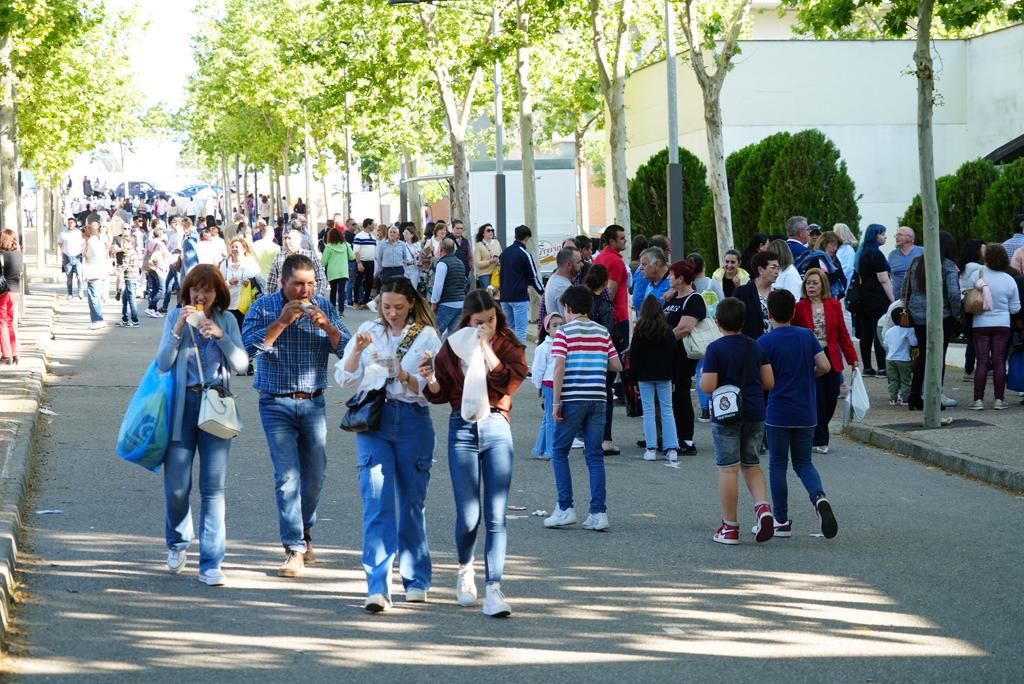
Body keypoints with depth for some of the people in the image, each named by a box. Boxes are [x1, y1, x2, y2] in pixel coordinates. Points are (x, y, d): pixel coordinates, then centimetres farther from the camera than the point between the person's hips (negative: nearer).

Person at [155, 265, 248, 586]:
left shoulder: (226, 321, 7)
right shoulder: (176, 317, 5)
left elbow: (241, 364, 0)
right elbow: (163, 364, -2)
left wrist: (221, 336, -13)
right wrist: (178, 329, -12)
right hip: (183, 404, 0)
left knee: (214, 487, -2)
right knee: (177, 486, 0)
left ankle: (211, 564, -1)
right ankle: (177, 544, 29)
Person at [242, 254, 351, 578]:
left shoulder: (323, 307, 4)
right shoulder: (264, 307, -3)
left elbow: (346, 348, 0)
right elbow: (251, 345, -15)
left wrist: (326, 326, -16)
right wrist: (282, 321, -20)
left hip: (313, 403, 3)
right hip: (276, 403, -3)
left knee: (314, 475, 8)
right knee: (287, 476, -10)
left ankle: (305, 535, 30)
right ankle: (294, 549, -9)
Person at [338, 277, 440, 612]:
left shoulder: (426, 336, 4)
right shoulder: (368, 331, 9)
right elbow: (344, 379, 7)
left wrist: (404, 376, -17)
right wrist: (356, 351, -9)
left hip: (413, 420, 0)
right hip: (374, 420, 0)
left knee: (411, 503, 9)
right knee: (378, 503, -10)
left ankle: (415, 581, 24)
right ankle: (377, 588, -16)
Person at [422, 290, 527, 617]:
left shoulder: (510, 346, 3)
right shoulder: (453, 347, 6)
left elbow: (507, 382, -15)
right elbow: (440, 394, 11)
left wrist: (486, 347, -15)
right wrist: (431, 379, -10)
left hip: (497, 430, -1)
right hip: (463, 428, 1)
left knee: (496, 516, -8)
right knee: (468, 515, -1)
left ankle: (493, 590, -9)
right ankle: (465, 568, 30)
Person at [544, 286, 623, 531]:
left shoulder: (564, 332, -4)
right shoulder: (602, 333, 10)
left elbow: (559, 368, -12)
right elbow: (616, 365, 10)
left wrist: (556, 403, -10)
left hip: (573, 400, -4)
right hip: (598, 400, 4)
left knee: (559, 452, 8)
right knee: (595, 456, 6)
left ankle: (565, 508, 2)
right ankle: (598, 513, 1)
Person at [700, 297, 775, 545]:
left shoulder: (715, 348, -11)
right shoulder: (756, 347, 4)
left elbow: (708, 386, -16)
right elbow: (769, 382, 4)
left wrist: (703, 377, 5)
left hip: (726, 415, -4)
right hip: (755, 413, 4)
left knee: (728, 469, 2)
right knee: (751, 465, 17)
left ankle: (730, 527, 5)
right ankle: (763, 506, -6)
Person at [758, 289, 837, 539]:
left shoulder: (765, 342, -10)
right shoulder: (807, 335, 2)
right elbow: (825, 366, -3)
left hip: (778, 413, -4)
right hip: (806, 413, 4)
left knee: (778, 466, 8)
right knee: (803, 463, 13)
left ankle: (782, 521, 10)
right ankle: (819, 497, -16)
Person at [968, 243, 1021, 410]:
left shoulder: (979, 275, -9)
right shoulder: (1009, 280, -3)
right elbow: (1015, 309, 2)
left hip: (981, 324, -1)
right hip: (1002, 325, 1)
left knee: (982, 361, 1)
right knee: (999, 361, 4)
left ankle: (978, 400, -1)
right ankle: (999, 400, 3)